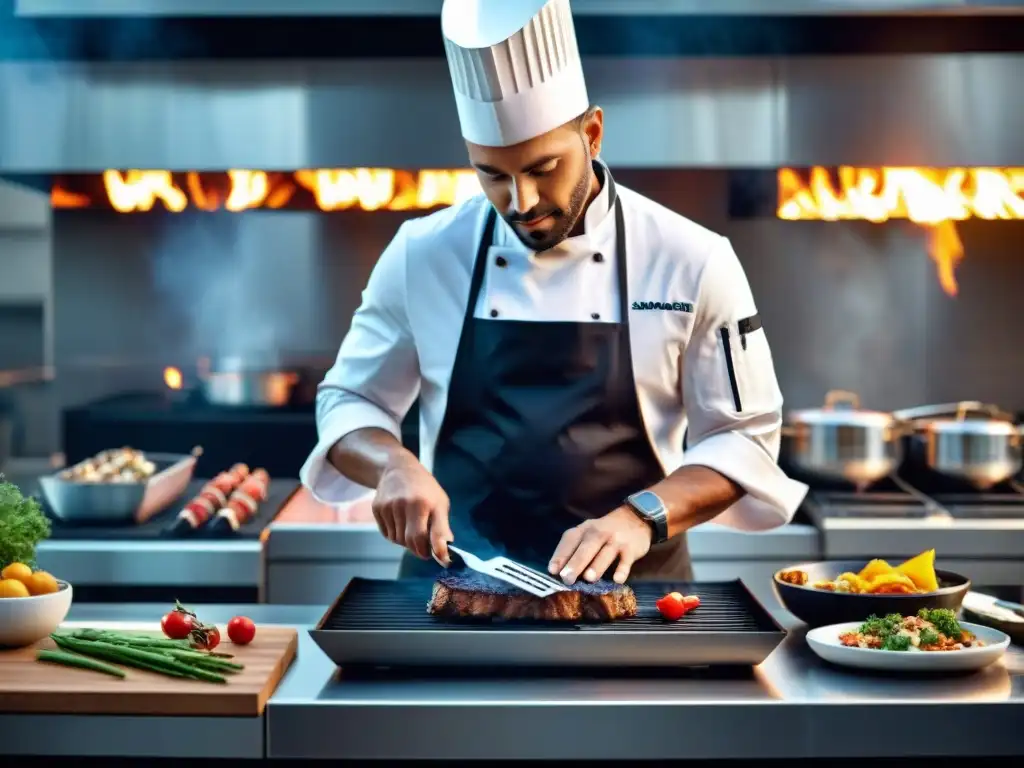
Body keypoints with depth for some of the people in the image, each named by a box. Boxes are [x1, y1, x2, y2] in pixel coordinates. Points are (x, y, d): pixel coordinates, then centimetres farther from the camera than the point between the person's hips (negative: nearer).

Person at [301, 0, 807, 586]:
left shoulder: (691, 262, -4)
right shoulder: (423, 255, 0)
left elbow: (746, 437, 1)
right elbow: (347, 404, 10)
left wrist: (642, 516, -15)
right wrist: (395, 465, -11)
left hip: (626, 585, 0)